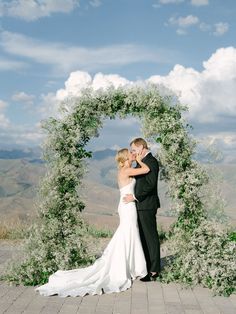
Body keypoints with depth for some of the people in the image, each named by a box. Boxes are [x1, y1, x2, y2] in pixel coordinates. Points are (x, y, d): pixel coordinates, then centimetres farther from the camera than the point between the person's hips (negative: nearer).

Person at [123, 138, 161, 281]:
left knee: (151, 237, -3)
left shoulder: (151, 161, -13)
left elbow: (150, 184, -22)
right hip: (141, 206, 10)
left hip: (147, 206, -10)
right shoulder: (142, 162, 16)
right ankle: (147, 266, 23)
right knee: (143, 237, 14)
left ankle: (154, 270, 4)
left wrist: (135, 197, -19)